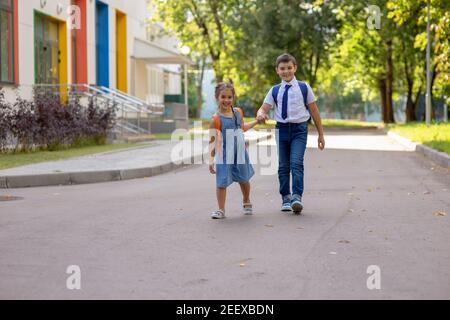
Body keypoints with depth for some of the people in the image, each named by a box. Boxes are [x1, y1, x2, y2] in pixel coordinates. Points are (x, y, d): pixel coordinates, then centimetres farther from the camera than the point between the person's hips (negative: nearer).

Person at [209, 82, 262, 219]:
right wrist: (211, 160, -16)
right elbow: (212, 141, -12)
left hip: (240, 154, 5)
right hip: (223, 156, -5)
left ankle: (246, 203, 41)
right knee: (222, 182, -5)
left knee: (244, 179, 17)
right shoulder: (216, 119, -13)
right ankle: (221, 210, 8)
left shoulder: (238, 112, 3)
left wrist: (257, 121, 23)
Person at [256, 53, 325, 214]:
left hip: (299, 129, -3)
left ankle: (297, 197, -17)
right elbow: (264, 108, 1)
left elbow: (314, 111, 5)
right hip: (282, 129, 3)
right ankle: (286, 197, 19)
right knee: (283, 166, 8)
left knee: (296, 163, -17)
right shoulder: (275, 91, 6)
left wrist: (321, 134, 7)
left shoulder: (304, 88, 1)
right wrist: (260, 114, -26)